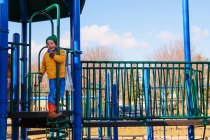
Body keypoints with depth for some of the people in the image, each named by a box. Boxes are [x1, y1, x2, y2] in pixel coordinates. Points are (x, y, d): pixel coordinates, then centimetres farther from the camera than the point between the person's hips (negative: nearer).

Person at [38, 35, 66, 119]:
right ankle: (51, 113, -11)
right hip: (52, 77, -1)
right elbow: (43, 65, 20)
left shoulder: (61, 52, 4)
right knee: (52, 94, -11)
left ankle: (55, 109, 19)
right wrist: (40, 73, 12)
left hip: (61, 77, 1)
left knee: (60, 94, 6)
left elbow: (62, 59, -17)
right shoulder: (46, 54, 11)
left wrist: (53, 55, -16)